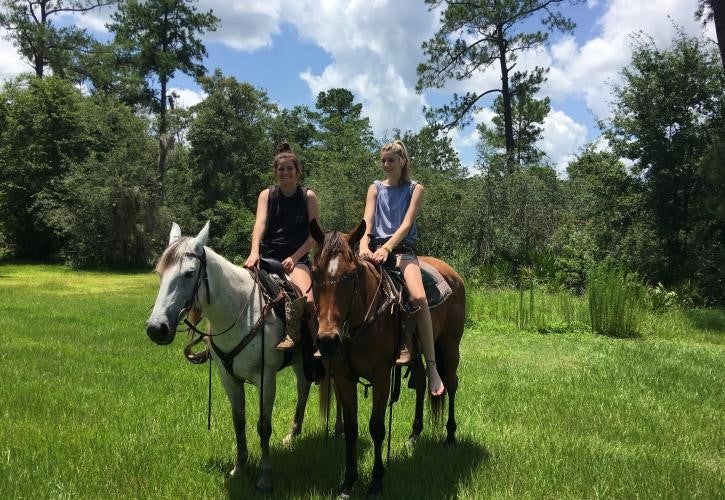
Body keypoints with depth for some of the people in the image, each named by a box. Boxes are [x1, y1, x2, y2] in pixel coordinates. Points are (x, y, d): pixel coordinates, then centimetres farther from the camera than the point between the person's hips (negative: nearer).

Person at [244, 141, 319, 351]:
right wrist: (254, 252, -28)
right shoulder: (266, 195, 8)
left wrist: (294, 258, -12)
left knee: (307, 299, -31)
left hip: (297, 257, -2)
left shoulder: (308, 196, 4)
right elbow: (260, 223, -10)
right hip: (268, 257, 3)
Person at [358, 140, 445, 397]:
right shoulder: (375, 188, 18)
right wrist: (363, 245, -19)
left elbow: (406, 224, -4)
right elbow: (367, 221, 3)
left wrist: (387, 248, -21)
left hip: (402, 248, -2)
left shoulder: (415, 189, 10)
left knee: (419, 297, -30)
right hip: (375, 248, 2)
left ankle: (431, 367, -25)